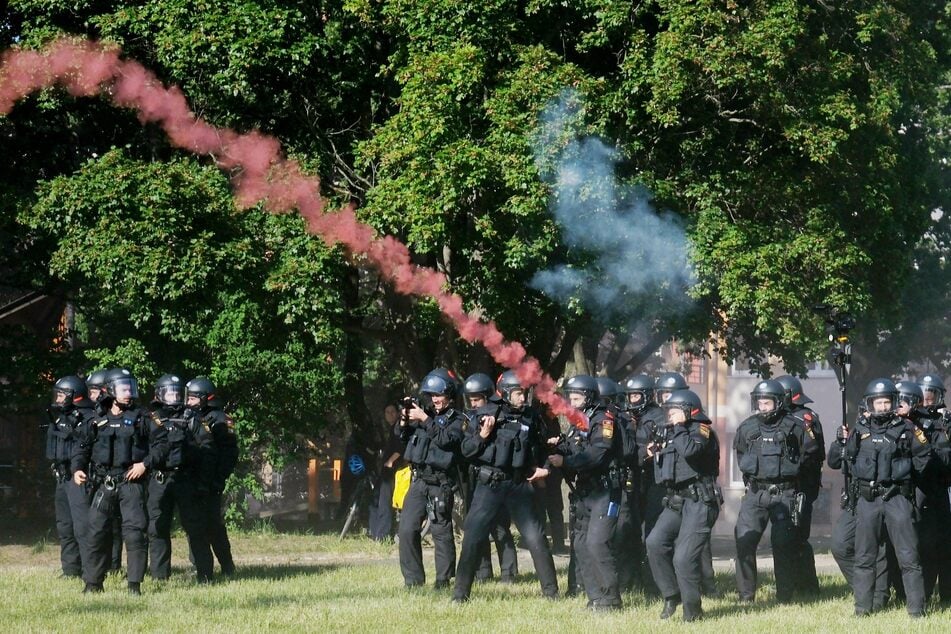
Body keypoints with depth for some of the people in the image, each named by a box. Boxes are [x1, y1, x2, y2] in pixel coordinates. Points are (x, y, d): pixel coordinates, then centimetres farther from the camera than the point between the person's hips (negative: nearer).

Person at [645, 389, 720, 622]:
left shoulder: (701, 431, -3)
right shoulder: (671, 434, 20)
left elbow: (690, 450, -27)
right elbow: (662, 475, 26)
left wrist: (679, 427, -13)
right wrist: (657, 455, 8)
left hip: (699, 501, -8)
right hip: (676, 501, 8)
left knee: (684, 557, -14)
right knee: (655, 542, -14)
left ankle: (693, 611, -2)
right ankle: (671, 595, -1)